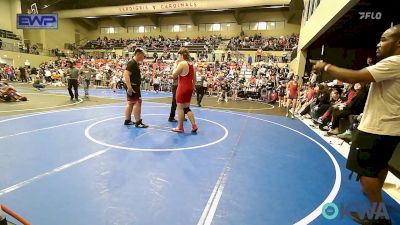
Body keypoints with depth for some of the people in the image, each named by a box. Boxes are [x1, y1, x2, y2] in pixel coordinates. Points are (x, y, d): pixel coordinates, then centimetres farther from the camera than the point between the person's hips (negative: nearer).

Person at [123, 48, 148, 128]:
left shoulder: (135, 63, 15)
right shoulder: (132, 63, -16)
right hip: (133, 87, -11)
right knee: (137, 103, -9)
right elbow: (126, 74, -26)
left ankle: (127, 120, 25)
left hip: (135, 87, 11)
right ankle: (138, 122, -4)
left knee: (131, 103, 15)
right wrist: (129, 87, -32)